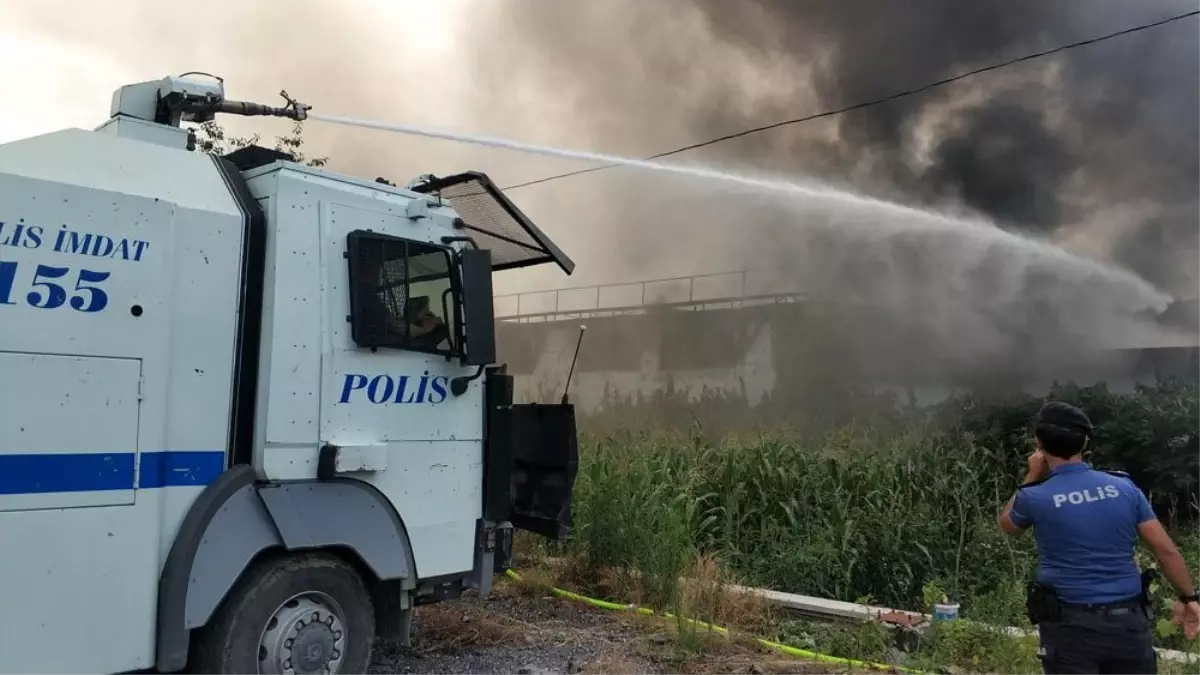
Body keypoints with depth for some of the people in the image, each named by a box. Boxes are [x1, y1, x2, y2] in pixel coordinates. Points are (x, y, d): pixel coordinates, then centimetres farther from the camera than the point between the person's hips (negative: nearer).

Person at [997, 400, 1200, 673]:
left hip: (1071, 624, -3)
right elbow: (1167, 550, 2)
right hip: (1128, 620, 3)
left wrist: (1032, 477, 16)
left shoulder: (1035, 497, -9)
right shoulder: (1124, 486, 0)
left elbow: (1006, 523, 14)